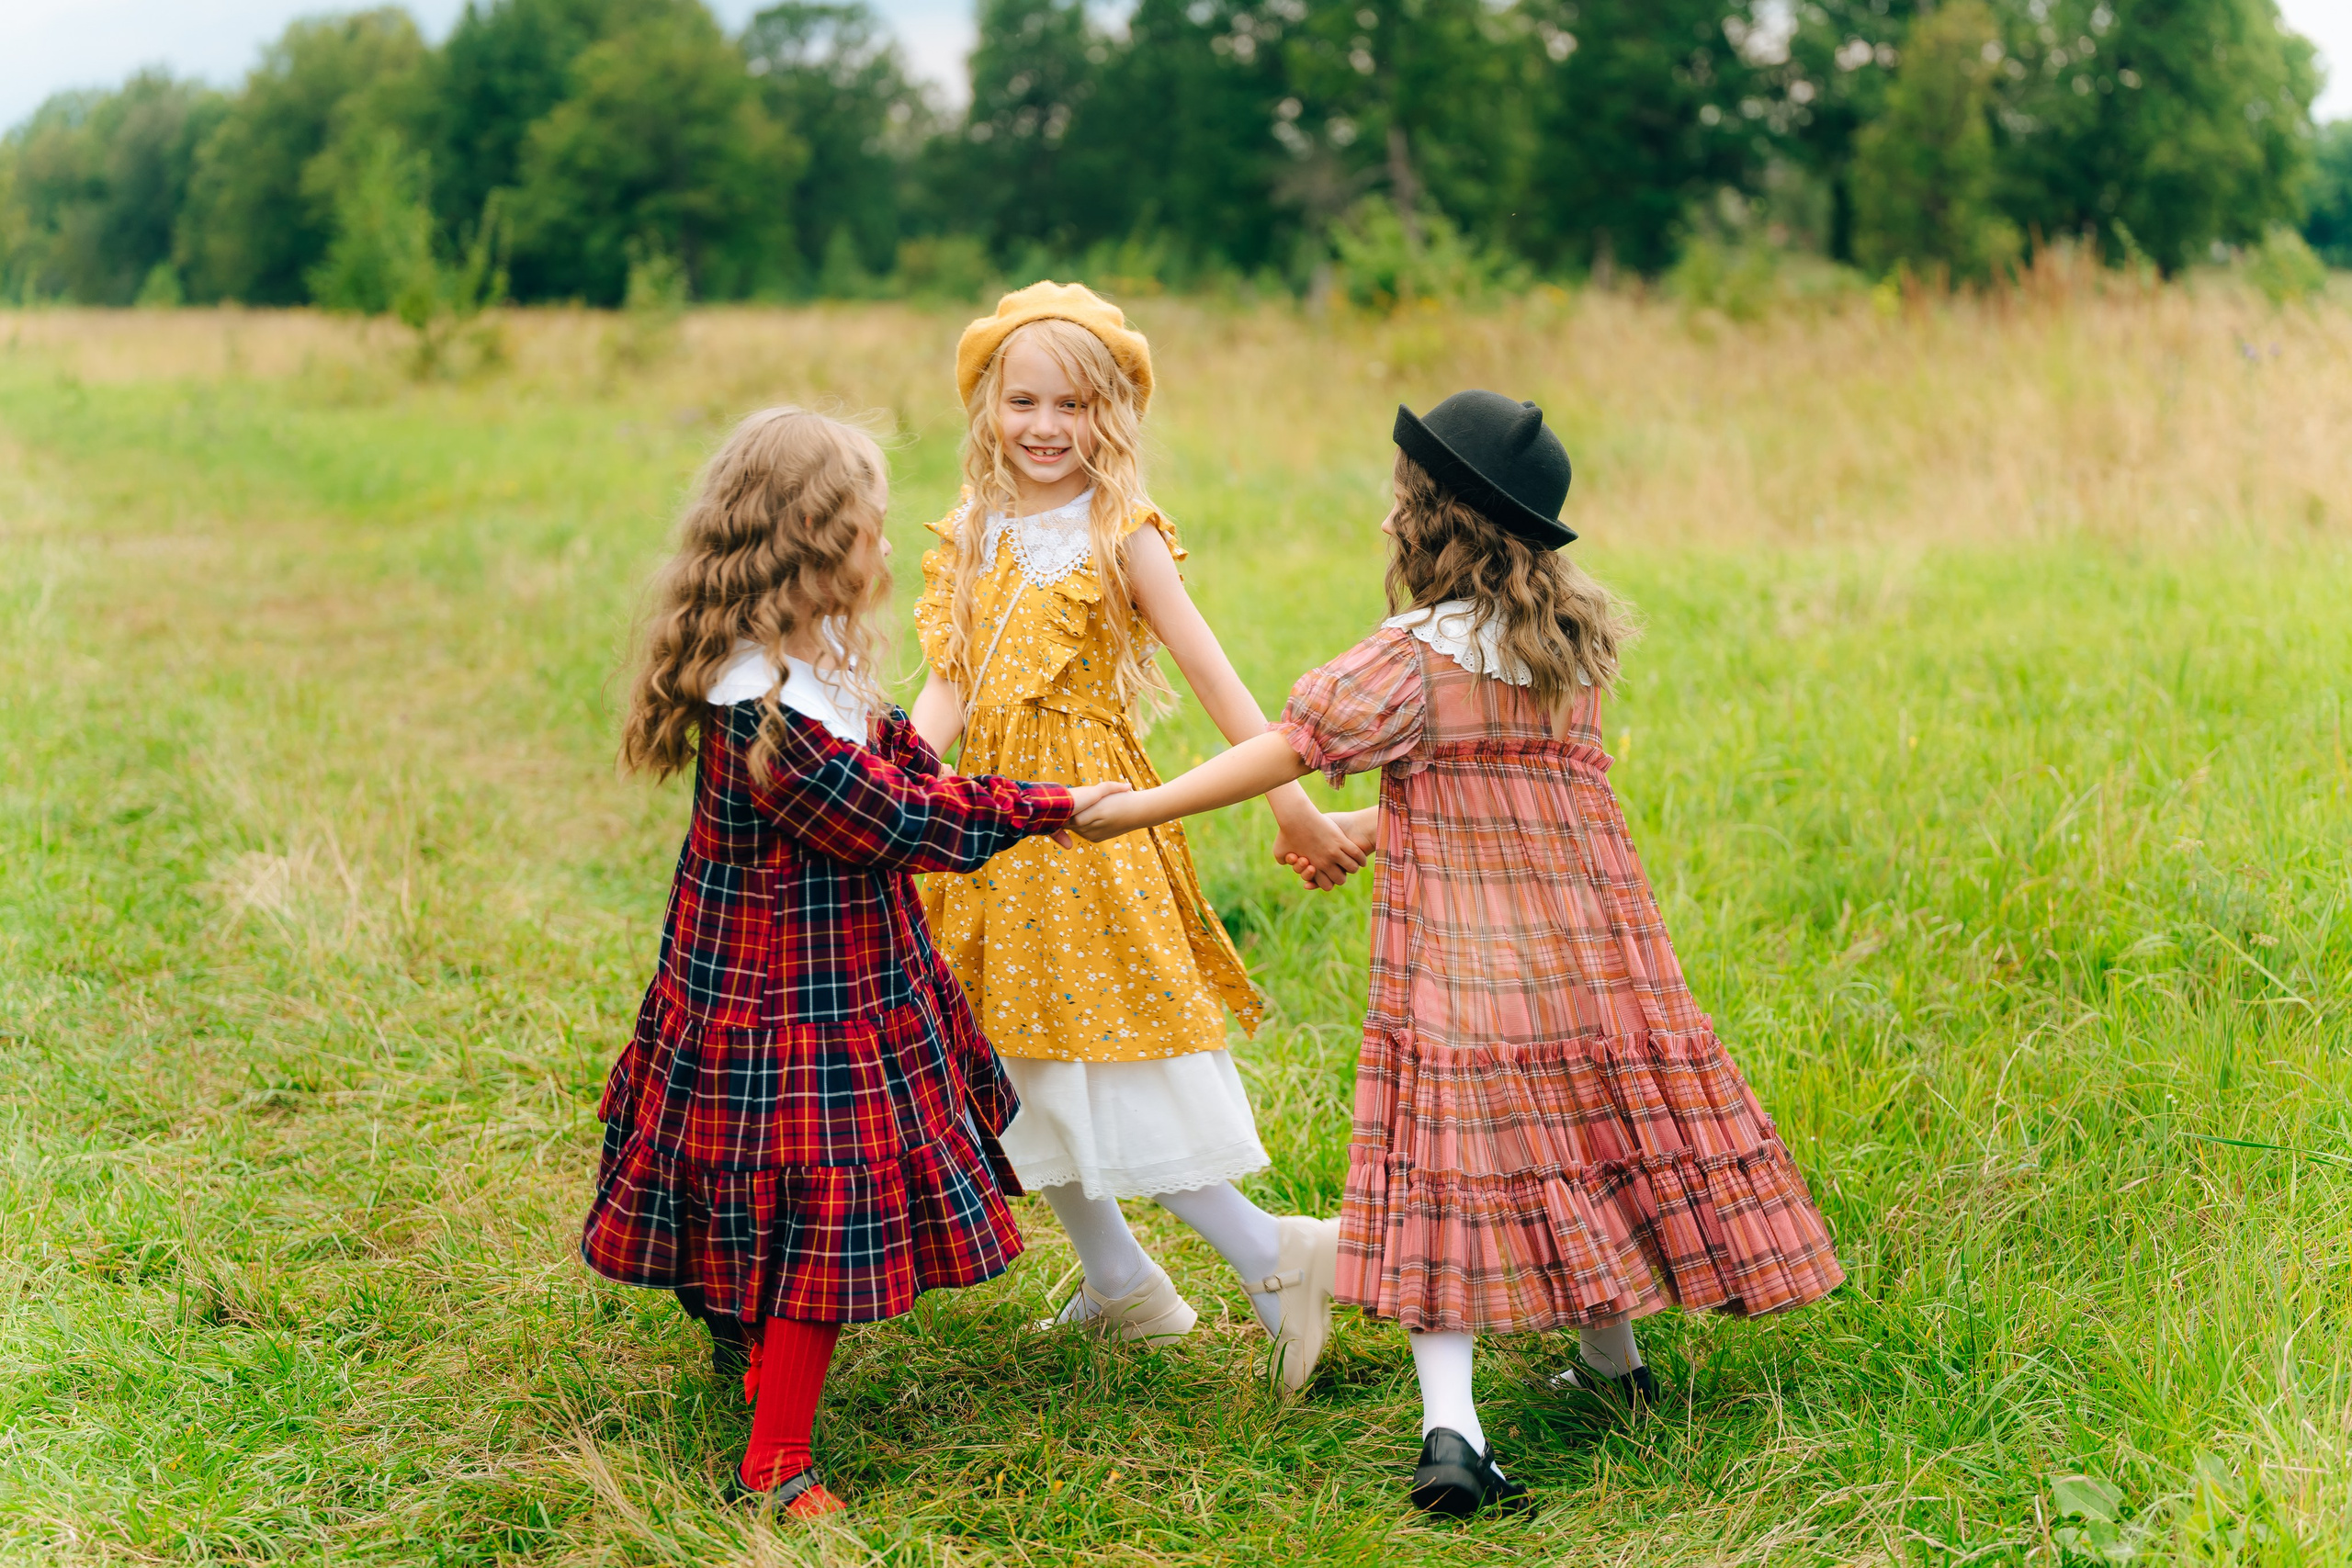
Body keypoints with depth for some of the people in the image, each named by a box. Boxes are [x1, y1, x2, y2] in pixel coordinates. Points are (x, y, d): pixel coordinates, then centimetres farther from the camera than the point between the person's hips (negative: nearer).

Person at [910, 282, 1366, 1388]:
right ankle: (1115, 1282, 24)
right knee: (1029, 1064, 11)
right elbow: (948, 685, 4)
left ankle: (1272, 1261, 3)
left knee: (1113, 1068, -8)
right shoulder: (973, 539, 8)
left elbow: (1213, 675, -8)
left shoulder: (1122, 539, -8)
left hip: (1091, 814, -6)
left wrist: (1293, 807, -9)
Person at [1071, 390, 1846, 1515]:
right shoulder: (1574, 646, 8)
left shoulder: (1413, 659, -11)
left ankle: (1451, 1425, -15)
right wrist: (1371, 828, 24)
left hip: (1455, 967, -5)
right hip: (1587, 954, 6)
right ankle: (1613, 1361, 35)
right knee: (1584, 1142, 19)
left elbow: (1285, 747, -9)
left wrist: (1138, 807, -1)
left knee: (1444, 1174, -5)